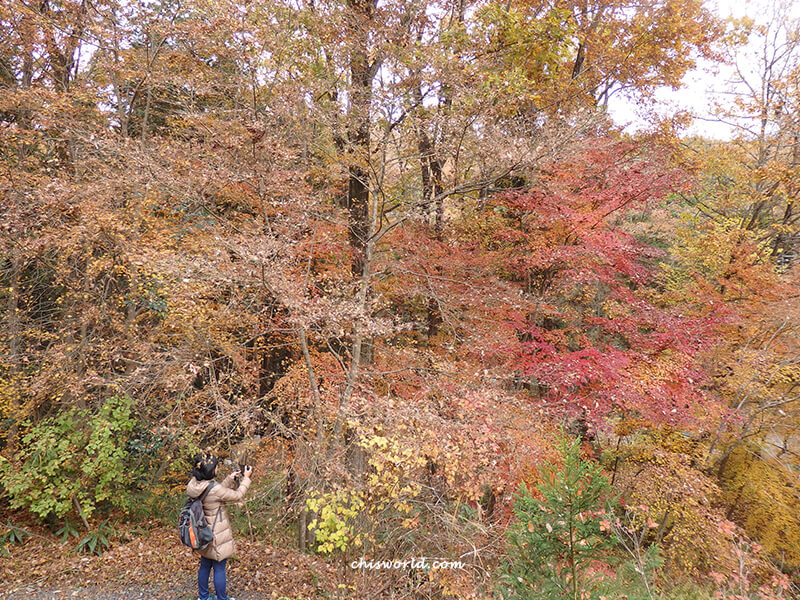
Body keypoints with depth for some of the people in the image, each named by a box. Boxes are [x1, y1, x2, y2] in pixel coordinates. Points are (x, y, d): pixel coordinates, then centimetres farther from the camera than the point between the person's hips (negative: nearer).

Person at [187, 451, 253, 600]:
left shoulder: (195, 484, -8)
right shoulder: (214, 489, -31)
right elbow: (238, 495, -16)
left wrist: (230, 479, 10)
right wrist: (246, 478, -4)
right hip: (216, 536, -8)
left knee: (205, 566, 24)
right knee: (219, 568, 10)